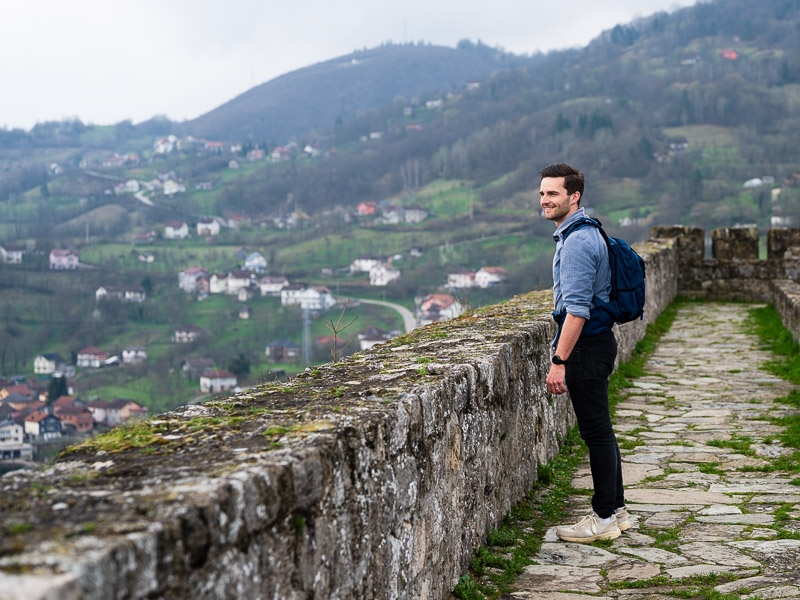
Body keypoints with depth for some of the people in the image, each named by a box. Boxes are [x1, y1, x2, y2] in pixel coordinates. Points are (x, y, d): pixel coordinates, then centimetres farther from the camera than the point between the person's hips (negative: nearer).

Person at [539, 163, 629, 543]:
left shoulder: (577, 241, -19)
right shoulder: (586, 232, 15)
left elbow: (577, 308, -25)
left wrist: (559, 362, -24)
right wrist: (564, 354, 26)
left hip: (586, 346, -10)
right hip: (598, 340, 10)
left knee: (596, 432, -3)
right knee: (600, 430, 15)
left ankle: (603, 519, 4)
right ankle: (616, 510, 23)